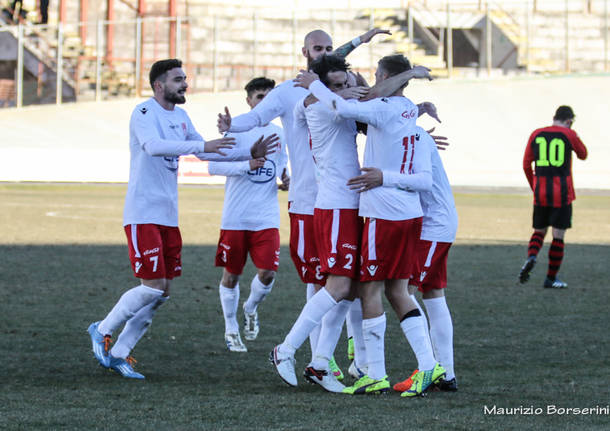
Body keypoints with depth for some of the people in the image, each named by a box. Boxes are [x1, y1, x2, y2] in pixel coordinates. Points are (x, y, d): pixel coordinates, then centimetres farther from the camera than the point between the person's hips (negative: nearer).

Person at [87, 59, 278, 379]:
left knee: (162, 291, 5)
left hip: (168, 217, 8)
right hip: (142, 214, -8)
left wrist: (249, 154, 15)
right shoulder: (144, 113, -12)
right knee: (153, 287, -12)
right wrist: (202, 145, -38)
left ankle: (119, 353, 12)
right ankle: (102, 331, 8)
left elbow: (204, 151, 24)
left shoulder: (180, 116, 14)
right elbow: (153, 146, -31)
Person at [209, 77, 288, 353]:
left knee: (268, 272, -9)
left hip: (267, 218, 3)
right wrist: (247, 165, -21)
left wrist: (286, 178, 2)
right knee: (231, 275, 6)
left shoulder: (279, 133, 10)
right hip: (235, 217, -3)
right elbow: (213, 166, -10)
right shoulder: (237, 130, -4)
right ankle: (231, 330, 23)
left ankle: (251, 309, 22)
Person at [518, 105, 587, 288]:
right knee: (558, 235, 4)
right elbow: (583, 155, 15)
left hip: (540, 193, 3)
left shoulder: (536, 134, 6)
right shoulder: (569, 135, -3)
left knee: (539, 231, 16)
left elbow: (526, 164, 8)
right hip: (562, 194, -3)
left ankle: (531, 257, -13)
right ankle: (551, 278, 5)